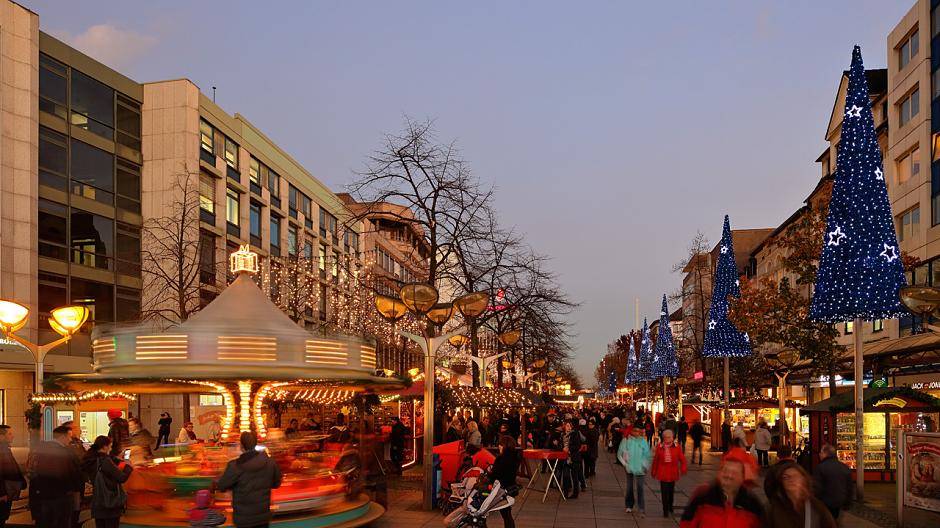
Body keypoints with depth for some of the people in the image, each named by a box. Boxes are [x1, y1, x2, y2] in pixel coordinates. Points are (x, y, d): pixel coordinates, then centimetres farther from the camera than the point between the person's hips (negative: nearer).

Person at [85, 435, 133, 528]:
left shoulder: (91, 461, 4)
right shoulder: (105, 461, -20)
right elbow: (122, 478, -19)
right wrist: (129, 467, -4)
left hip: (97, 504, 7)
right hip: (111, 503, -7)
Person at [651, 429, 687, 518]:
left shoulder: (676, 447, 0)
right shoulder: (659, 447, -1)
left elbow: (682, 459, 4)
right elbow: (655, 460, 6)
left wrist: (683, 469, -8)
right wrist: (654, 471, 9)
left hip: (672, 473, 1)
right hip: (663, 473, -1)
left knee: (671, 491, 15)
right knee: (664, 492, -5)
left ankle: (670, 508, 35)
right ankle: (665, 511, 1)